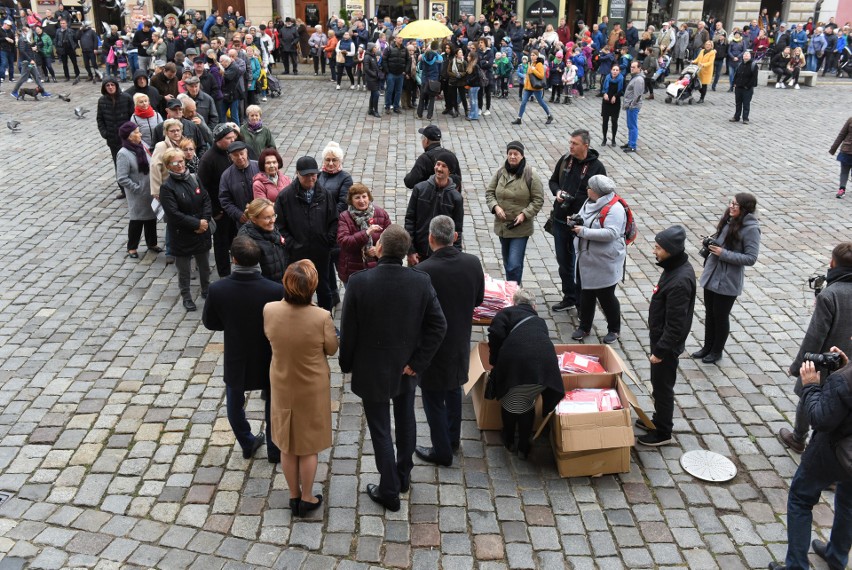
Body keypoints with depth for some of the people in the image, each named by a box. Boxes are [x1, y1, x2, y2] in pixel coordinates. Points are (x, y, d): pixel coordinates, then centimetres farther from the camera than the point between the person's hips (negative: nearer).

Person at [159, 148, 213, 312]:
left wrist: (205, 221, -13)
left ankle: (206, 291, 40)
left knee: (204, 265, 19)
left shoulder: (194, 179, 0)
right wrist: (196, 224, -19)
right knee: (183, 269, 10)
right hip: (181, 235, -4)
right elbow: (174, 214, -19)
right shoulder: (167, 187, -14)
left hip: (202, 231, 4)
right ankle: (186, 297, 28)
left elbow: (206, 200, 2)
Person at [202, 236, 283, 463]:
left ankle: (248, 444, 48)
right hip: (268, 361, -1)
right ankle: (275, 450, 41)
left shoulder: (217, 289, -23)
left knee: (235, 405, 28)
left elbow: (209, 322, -6)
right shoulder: (276, 290, -28)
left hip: (236, 361, 1)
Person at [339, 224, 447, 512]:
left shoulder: (359, 282, -22)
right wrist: (417, 362, -7)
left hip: (371, 370, -3)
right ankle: (403, 477, 43)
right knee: (406, 422, 24)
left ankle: (389, 491, 25)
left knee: (380, 430, 12)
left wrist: (346, 364, 2)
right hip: (406, 366, 3)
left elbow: (348, 330, -14)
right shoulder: (421, 281, -15)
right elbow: (438, 325, -14)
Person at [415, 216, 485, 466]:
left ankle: (442, 451, 26)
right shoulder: (473, 263, -12)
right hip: (460, 342, 6)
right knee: (453, 389, 27)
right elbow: (478, 299, 2)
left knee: (433, 399, 12)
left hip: (432, 346, -6)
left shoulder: (423, 271, -28)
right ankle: (453, 438, 45)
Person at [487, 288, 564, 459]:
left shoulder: (506, 313, 21)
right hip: (545, 364, 4)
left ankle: (509, 440, 42)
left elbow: (496, 335, 2)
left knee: (510, 402, 22)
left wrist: (495, 363, 14)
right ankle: (523, 447, 33)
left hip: (517, 363, -3)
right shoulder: (539, 320, 34)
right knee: (527, 404, 26)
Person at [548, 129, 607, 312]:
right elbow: (553, 181, 16)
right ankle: (569, 298, 34)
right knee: (563, 261, 16)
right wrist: (557, 192, -7)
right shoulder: (565, 160, 3)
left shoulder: (597, 167, -10)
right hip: (560, 220, 5)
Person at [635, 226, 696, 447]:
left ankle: (663, 432, 24)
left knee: (663, 386, 7)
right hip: (660, 337, 9)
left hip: (667, 343, -9)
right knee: (658, 383, 23)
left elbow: (675, 325, -26)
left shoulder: (680, 281, -31)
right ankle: (658, 420, 41)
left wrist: (660, 350, -19)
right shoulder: (675, 267, 0)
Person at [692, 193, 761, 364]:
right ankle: (707, 347, 36)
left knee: (721, 316, 10)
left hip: (728, 281, -7)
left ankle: (717, 351, 29)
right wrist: (711, 244, -1)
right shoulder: (727, 220, 1)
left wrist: (724, 254, -23)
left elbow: (751, 258, -20)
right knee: (709, 313, 18)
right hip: (711, 275, 7)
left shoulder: (751, 229, -19)